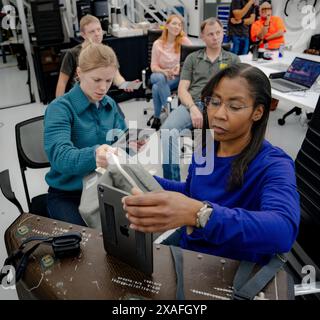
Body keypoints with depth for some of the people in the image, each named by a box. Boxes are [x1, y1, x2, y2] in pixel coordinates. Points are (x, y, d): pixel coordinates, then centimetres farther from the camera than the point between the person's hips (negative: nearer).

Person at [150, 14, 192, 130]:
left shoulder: (184, 41, -3)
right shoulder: (158, 44, -1)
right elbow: (154, 66, 0)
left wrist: (180, 66, -23)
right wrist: (164, 71, -21)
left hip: (178, 77, -1)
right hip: (160, 75, 2)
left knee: (157, 88, -31)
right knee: (160, 78, -36)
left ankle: (157, 117, -13)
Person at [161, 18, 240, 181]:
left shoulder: (233, 59, 19)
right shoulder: (192, 58, 20)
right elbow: (182, 89, 9)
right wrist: (193, 108, -12)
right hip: (191, 104, 1)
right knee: (167, 130, -30)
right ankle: (172, 183, -24)